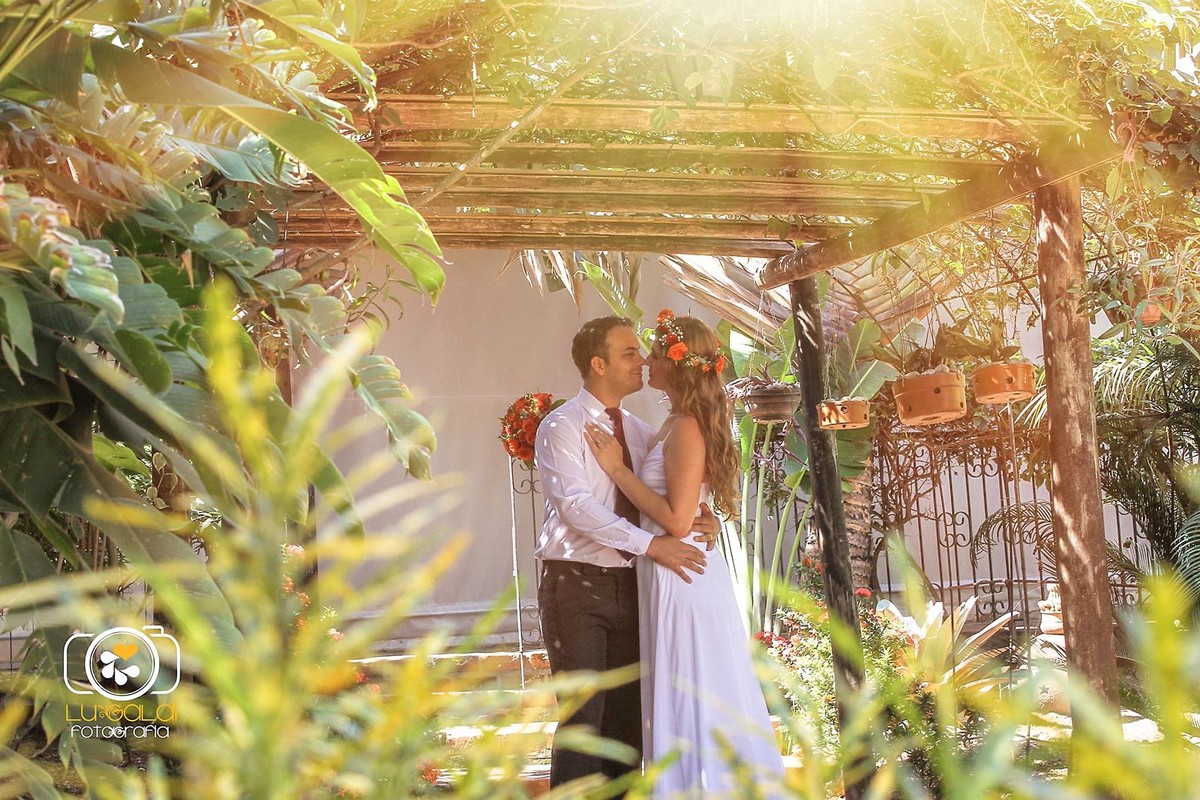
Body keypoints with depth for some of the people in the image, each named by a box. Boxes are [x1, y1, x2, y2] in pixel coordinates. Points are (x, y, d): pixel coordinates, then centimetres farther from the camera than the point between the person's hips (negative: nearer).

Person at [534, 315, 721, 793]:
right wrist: (650, 544, -24)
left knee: (628, 714, 10)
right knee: (584, 713, -7)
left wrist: (703, 516, -5)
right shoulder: (562, 427, -7)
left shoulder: (639, 430, 13)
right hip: (577, 584, -6)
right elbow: (576, 506, -19)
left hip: (628, 586, 6)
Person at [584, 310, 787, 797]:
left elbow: (676, 521, -22)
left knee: (693, 701, -1)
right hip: (678, 576, 10)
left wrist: (617, 468, -17)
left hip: (682, 579, -10)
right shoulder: (678, 425, 12)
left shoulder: (686, 429, -16)